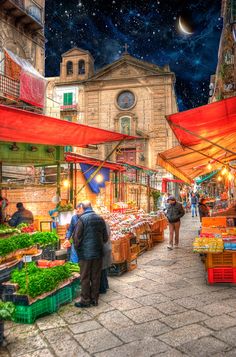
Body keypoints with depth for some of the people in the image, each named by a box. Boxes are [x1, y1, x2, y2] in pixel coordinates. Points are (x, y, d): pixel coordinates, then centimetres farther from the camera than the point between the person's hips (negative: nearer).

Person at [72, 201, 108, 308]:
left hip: (85, 253, -5)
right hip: (98, 253, 5)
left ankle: (85, 300, 15)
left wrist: (77, 248, 3)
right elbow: (105, 238, 10)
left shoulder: (82, 219, -12)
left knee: (85, 278, 7)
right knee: (96, 277, 13)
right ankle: (94, 299, 22)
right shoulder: (100, 219, 4)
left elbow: (76, 237, -13)